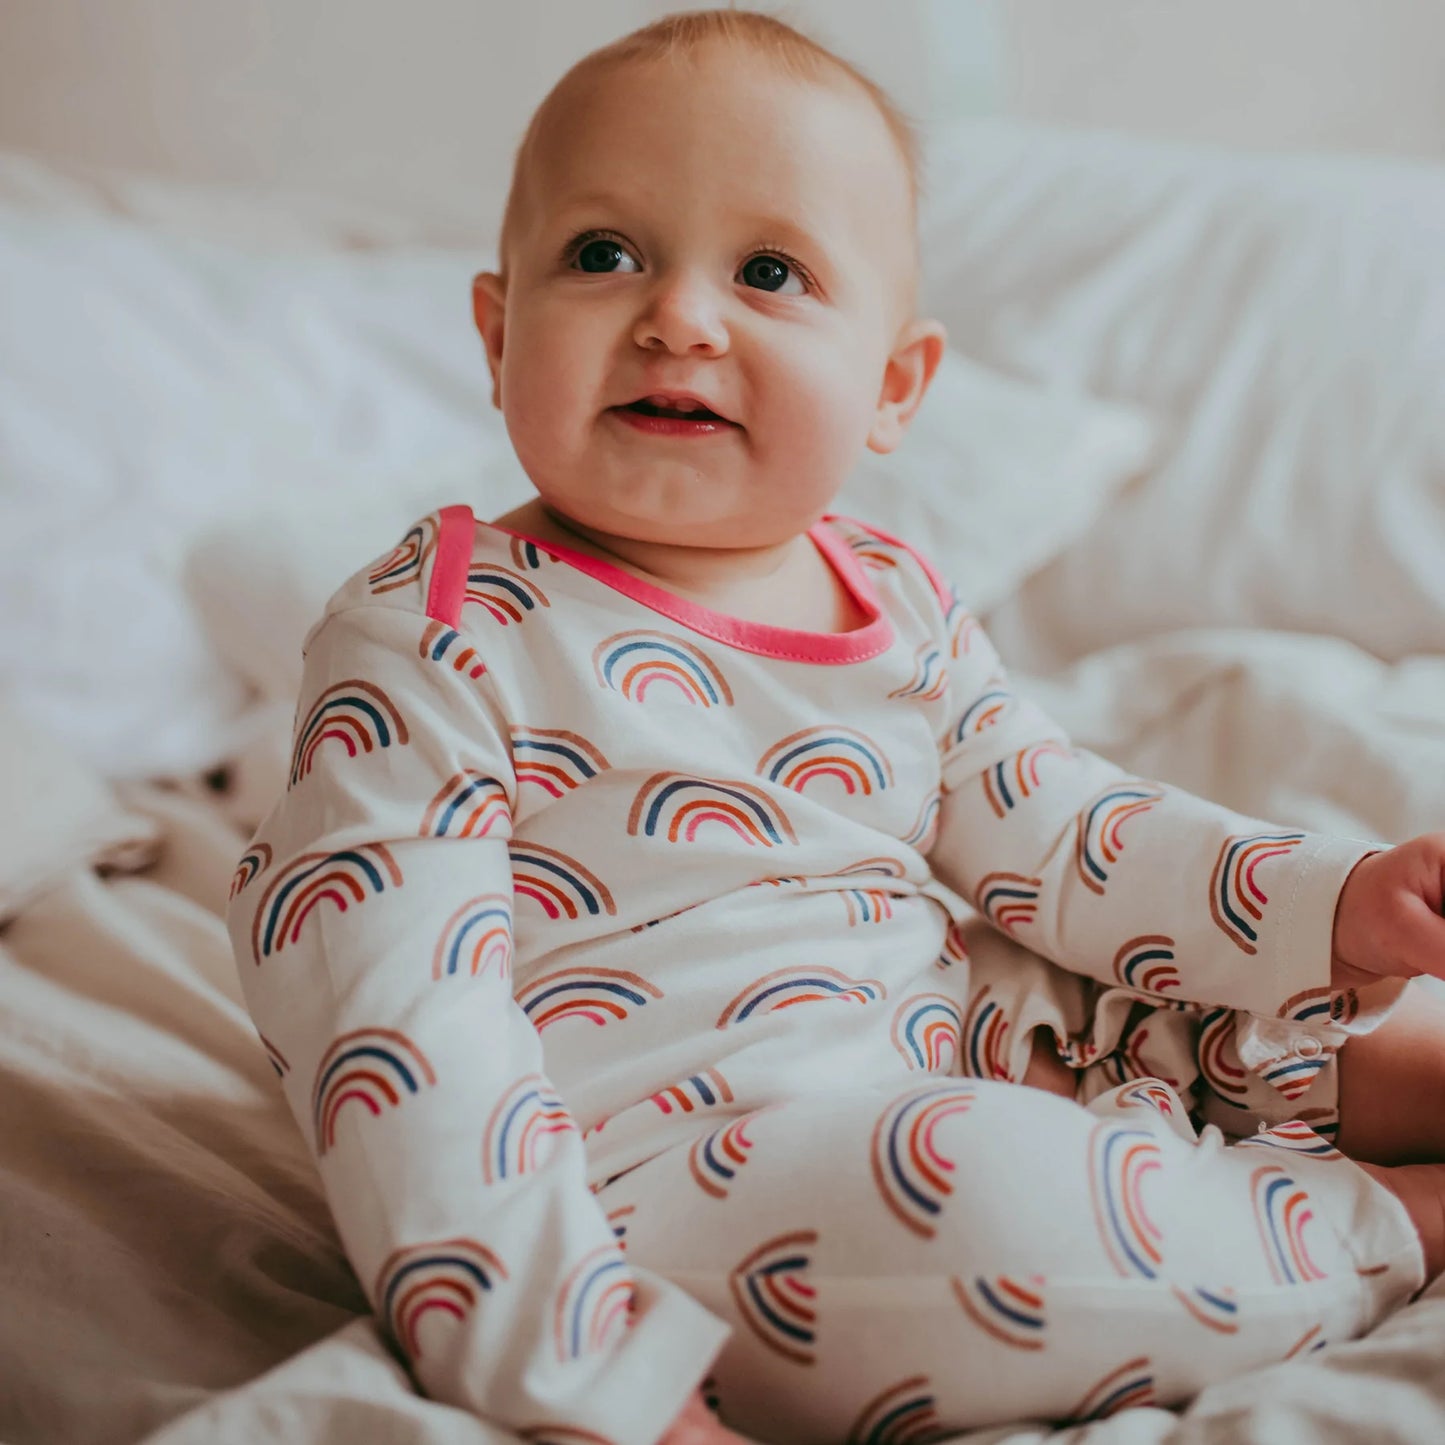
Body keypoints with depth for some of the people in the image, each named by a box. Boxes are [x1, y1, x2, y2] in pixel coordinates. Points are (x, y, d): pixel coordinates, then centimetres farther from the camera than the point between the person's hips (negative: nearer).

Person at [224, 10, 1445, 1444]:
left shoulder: (901, 607, 6)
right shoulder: (437, 636, -13)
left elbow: (1056, 831, 12)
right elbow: (392, 1023, -19)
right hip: (675, 1163, -7)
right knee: (980, 1198, -30)